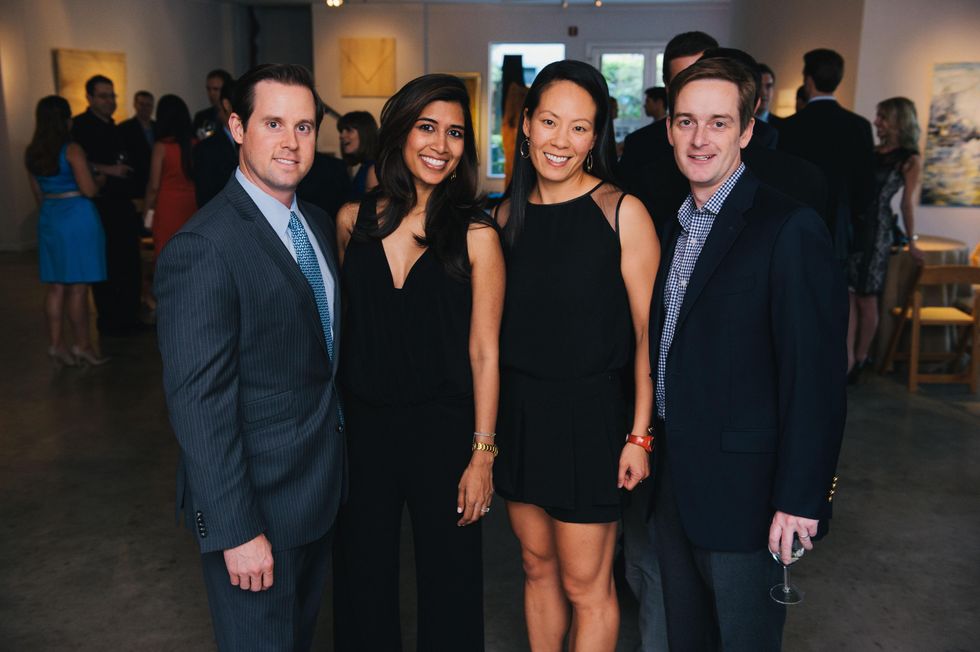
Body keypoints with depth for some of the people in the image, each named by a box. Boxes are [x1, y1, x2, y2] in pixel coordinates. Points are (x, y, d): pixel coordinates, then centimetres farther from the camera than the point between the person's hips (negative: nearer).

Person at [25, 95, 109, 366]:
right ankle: (82, 345, 8)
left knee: (56, 287, 11)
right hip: (77, 217, -7)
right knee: (78, 287, 0)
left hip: (49, 219, 7)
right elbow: (89, 190, -16)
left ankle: (56, 344, 15)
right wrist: (100, 178, 4)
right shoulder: (72, 150, -14)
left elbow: (37, 191, 15)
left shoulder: (32, 153, 7)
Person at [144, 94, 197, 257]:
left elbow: (154, 186, -6)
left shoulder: (162, 146, -9)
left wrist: (149, 210, 6)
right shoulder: (195, 144, -1)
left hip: (168, 206, -3)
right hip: (192, 205, 3)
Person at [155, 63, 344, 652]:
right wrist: (235, 531, -21)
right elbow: (198, 403, -23)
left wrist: (335, 463, 9)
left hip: (320, 486, 8)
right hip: (254, 499, -7)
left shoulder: (318, 224, 4)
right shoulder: (203, 249, -22)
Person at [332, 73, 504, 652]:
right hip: (361, 424, 3)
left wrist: (482, 454, -8)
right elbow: (339, 325, 7)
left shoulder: (476, 235, -9)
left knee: (448, 585, 14)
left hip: (443, 429, -2)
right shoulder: (352, 221, -1)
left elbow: (484, 352, -7)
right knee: (364, 580, 19)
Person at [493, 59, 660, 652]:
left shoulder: (622, 212, -10)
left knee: (585, 584, 8)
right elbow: (500, 328, 10)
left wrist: (639, 433, -11)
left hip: (589, 414, -4)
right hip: (518, 411, 5)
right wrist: (490, 423, 7)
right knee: (538, 567, 19)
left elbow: (647, 332, -8)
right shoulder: (510, 214, 4)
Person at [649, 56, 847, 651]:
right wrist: (654, 456, 11)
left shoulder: (790, 229, -16)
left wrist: (800, 499, -18)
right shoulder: (675, 226, 9)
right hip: (674, 481, 7)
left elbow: (816, 375, -18)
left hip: (744, 490, -7)